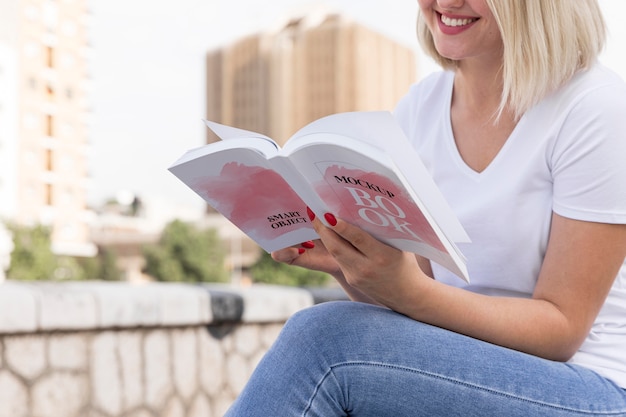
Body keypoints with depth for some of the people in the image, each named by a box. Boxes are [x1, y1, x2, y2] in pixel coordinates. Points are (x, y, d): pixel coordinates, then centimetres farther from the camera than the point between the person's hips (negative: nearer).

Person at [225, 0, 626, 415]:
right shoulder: (419, 107, 4)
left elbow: (562, 327, -14)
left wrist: (408, 291, -29)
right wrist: (344, 262, -15)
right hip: (461, 373, 4)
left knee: (325, 338, -25)